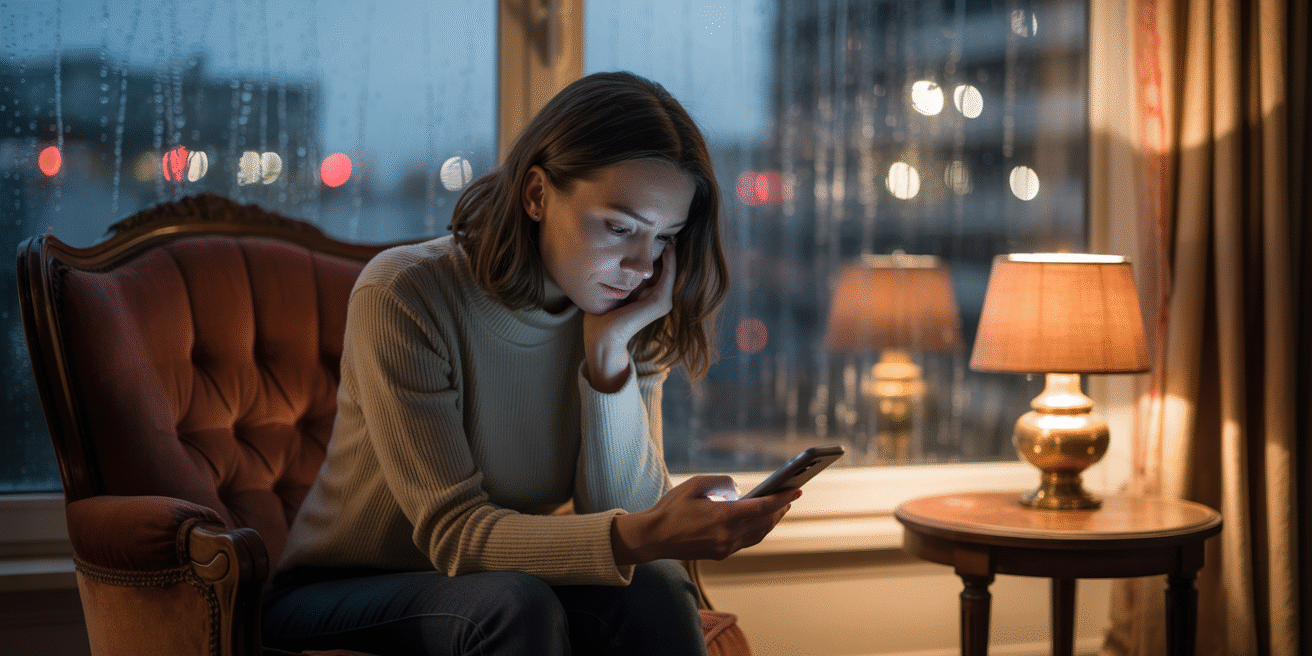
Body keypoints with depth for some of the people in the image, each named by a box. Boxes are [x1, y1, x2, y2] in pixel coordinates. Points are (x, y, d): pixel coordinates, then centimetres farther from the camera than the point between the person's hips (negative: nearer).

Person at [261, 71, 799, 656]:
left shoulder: (625, 325, -4)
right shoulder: (402, 295, -21)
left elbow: (624, 515, -12)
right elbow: (453, 532, -26)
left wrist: (611, 355, -24)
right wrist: (641, 537, -41)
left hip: (500, 588, 4)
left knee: (654, 589, -24)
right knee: (513, 604, -33)